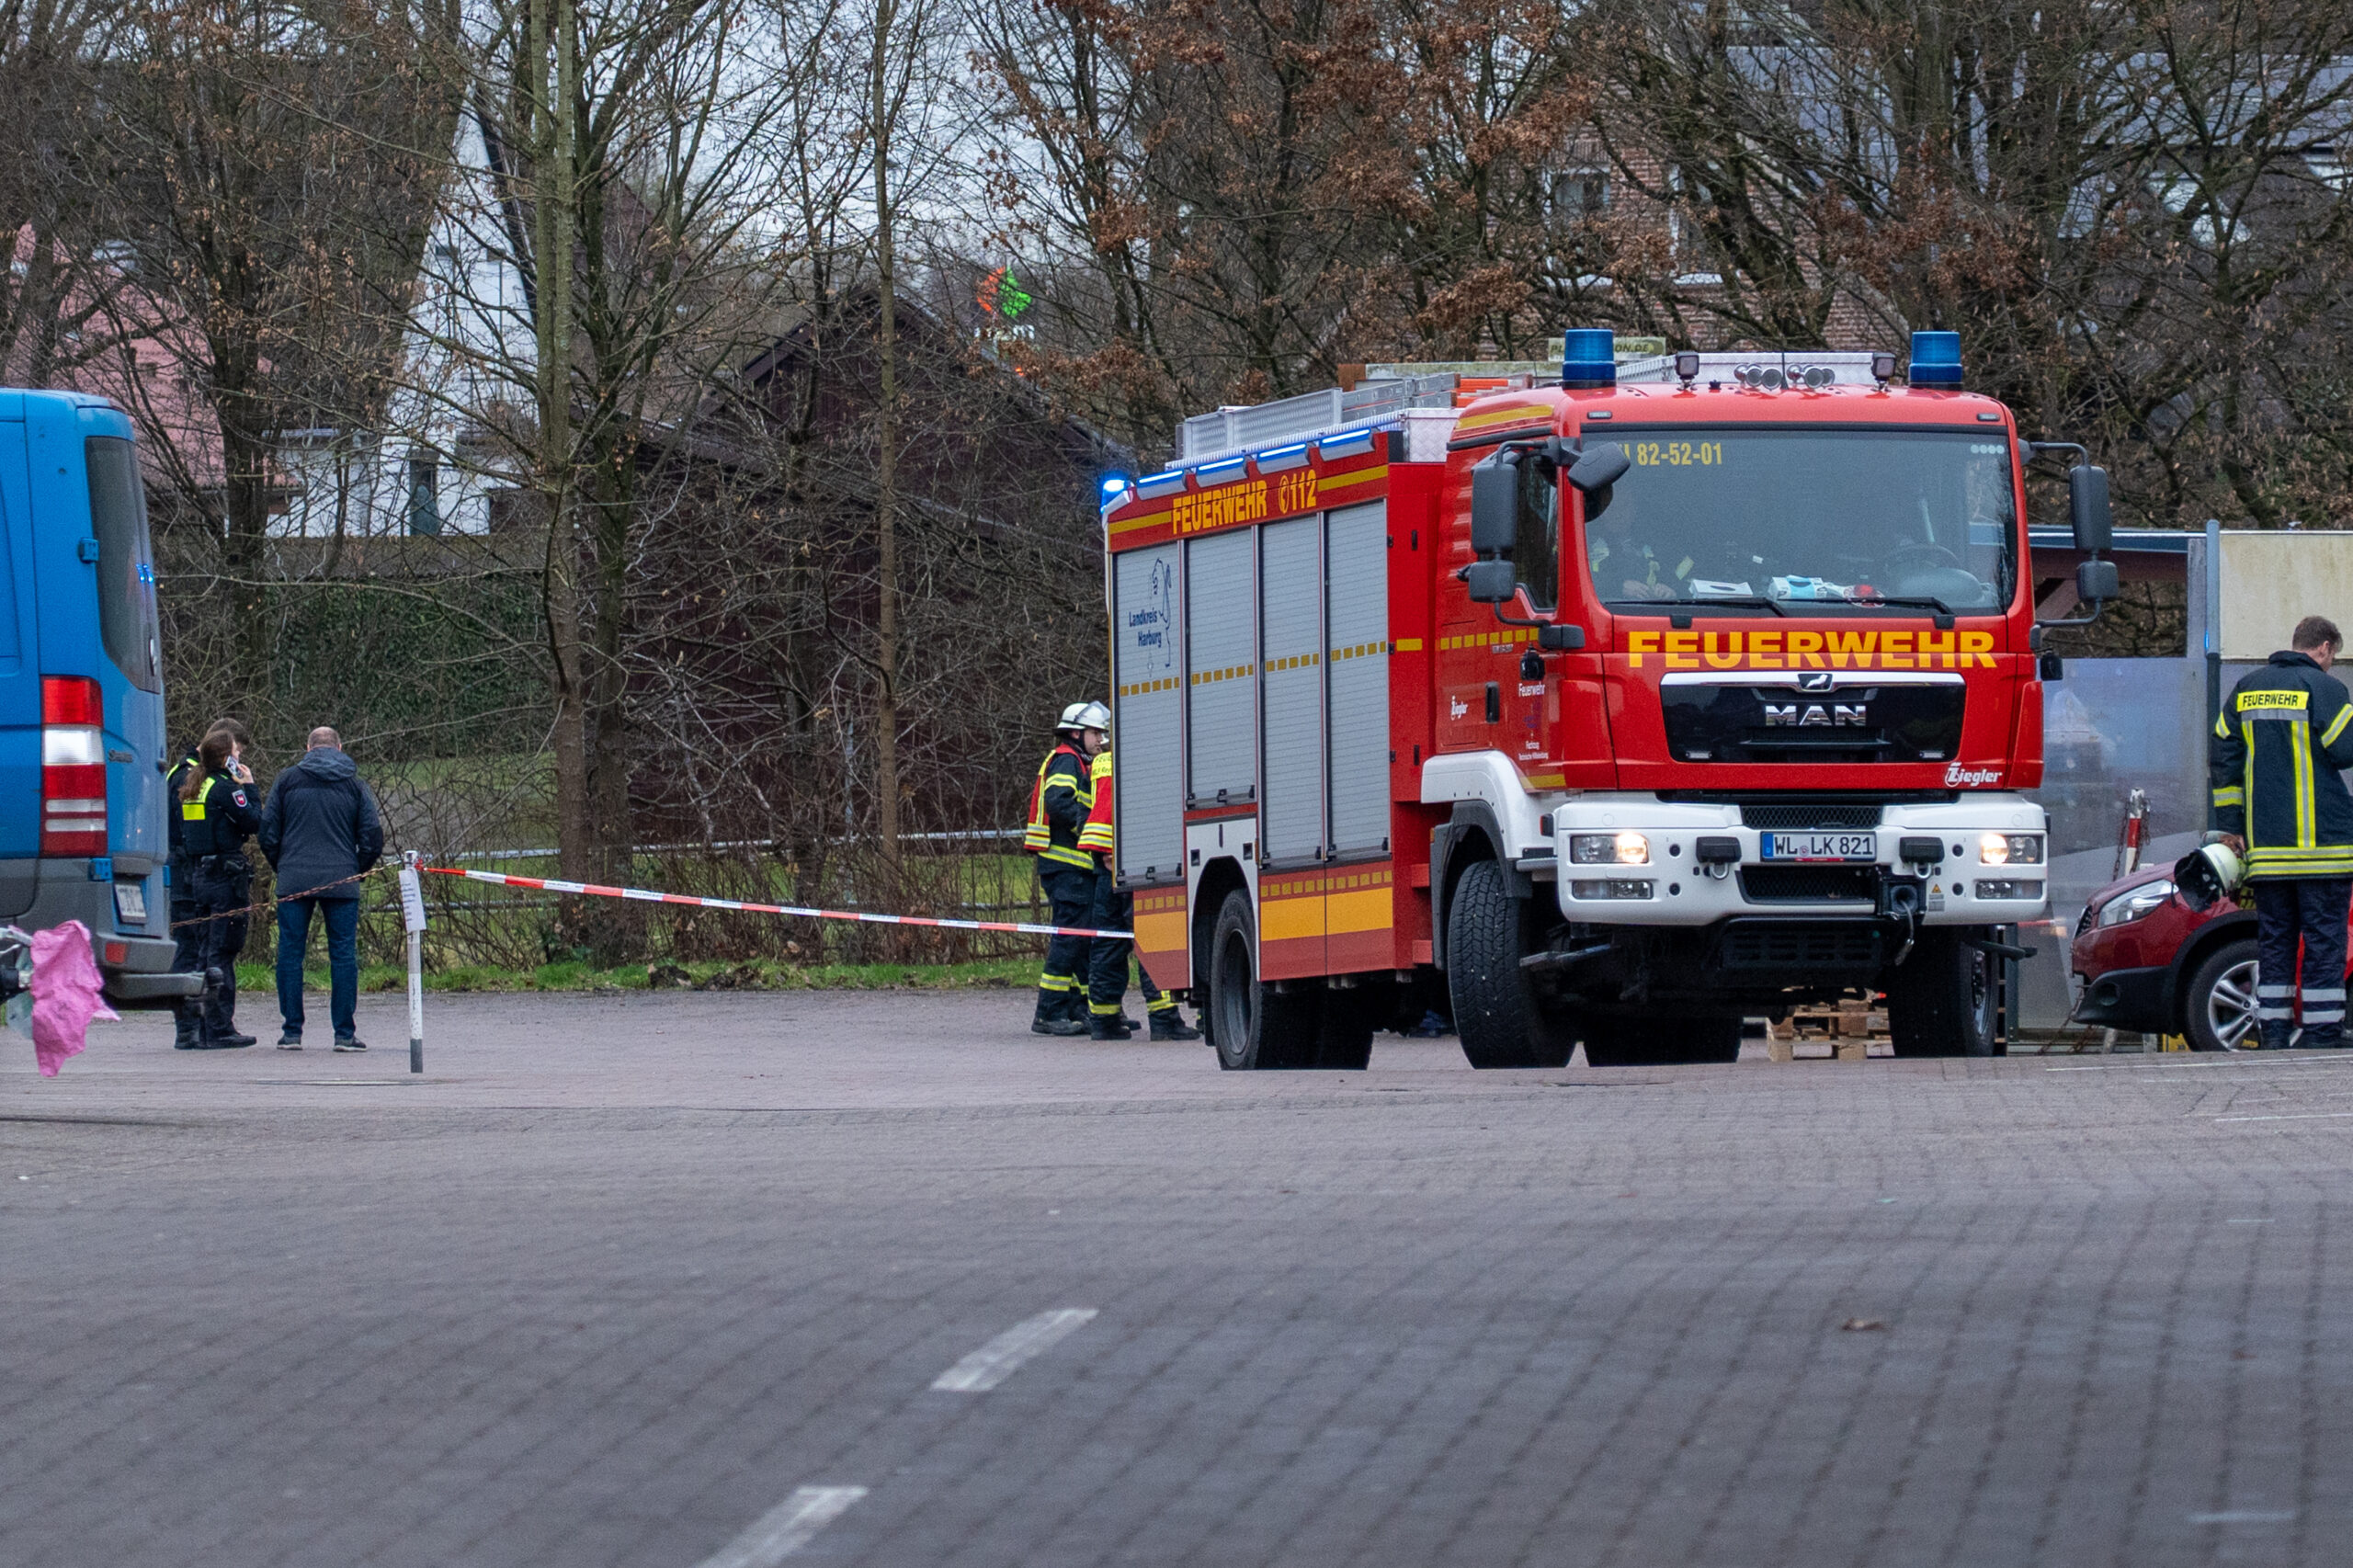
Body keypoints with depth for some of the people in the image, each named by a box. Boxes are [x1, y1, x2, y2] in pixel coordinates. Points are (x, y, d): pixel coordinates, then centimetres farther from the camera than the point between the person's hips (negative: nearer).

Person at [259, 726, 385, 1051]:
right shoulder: (354, 785, 7)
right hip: (341, 882, 0)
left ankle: (292, 1032, 2)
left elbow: (268, 832, 5)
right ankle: (345, 1033, 0)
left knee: (290, 954, 5)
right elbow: (373, 838, 4)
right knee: (343, 955, 3)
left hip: (294, 881, 0)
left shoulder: (287, 780, 6)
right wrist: (357, 870, 18)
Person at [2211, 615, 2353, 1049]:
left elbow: (2224, 758, 12)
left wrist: (2230, 826, 14)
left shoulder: (2247, 689, 11)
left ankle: (2273, 1036, 6)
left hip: (2265, 846, 5)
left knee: (2274, 940, 10)